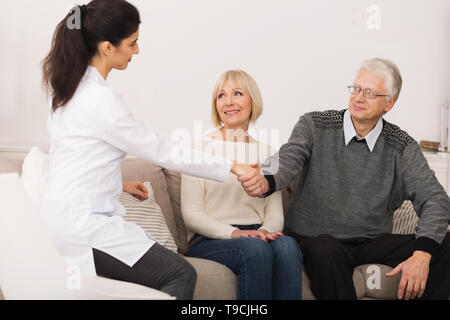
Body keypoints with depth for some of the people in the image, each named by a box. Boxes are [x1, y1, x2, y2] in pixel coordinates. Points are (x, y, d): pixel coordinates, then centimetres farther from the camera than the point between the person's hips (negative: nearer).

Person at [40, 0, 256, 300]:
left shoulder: (69, 86, 9)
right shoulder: (100, 99, -19)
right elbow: (162, 151, -13)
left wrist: (118, 184, 26)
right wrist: (230, 166, -5)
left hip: (63, 216, 9)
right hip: (81, 226, -9)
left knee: (170, 264, 11)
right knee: (181, 275, -8)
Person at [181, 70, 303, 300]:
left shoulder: (267, 154, 18)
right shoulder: (200, 148, 6)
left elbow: (275, 214, 13)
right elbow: (191, 214, -2)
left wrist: (267, 230, -12)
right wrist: (233, 232, -18)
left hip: (256, 236, 3)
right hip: (209, 241, -3)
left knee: (287, 245, -32)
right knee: (255, 248, -35)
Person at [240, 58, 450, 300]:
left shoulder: (402, 147, 2)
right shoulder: (314, 126, -1)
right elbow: (288, 161, -18)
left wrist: (421, 255, -25)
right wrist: (265, 182, -44)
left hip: (373, 242, 3)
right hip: (314, 240, -2)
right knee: (325, 252, -38)